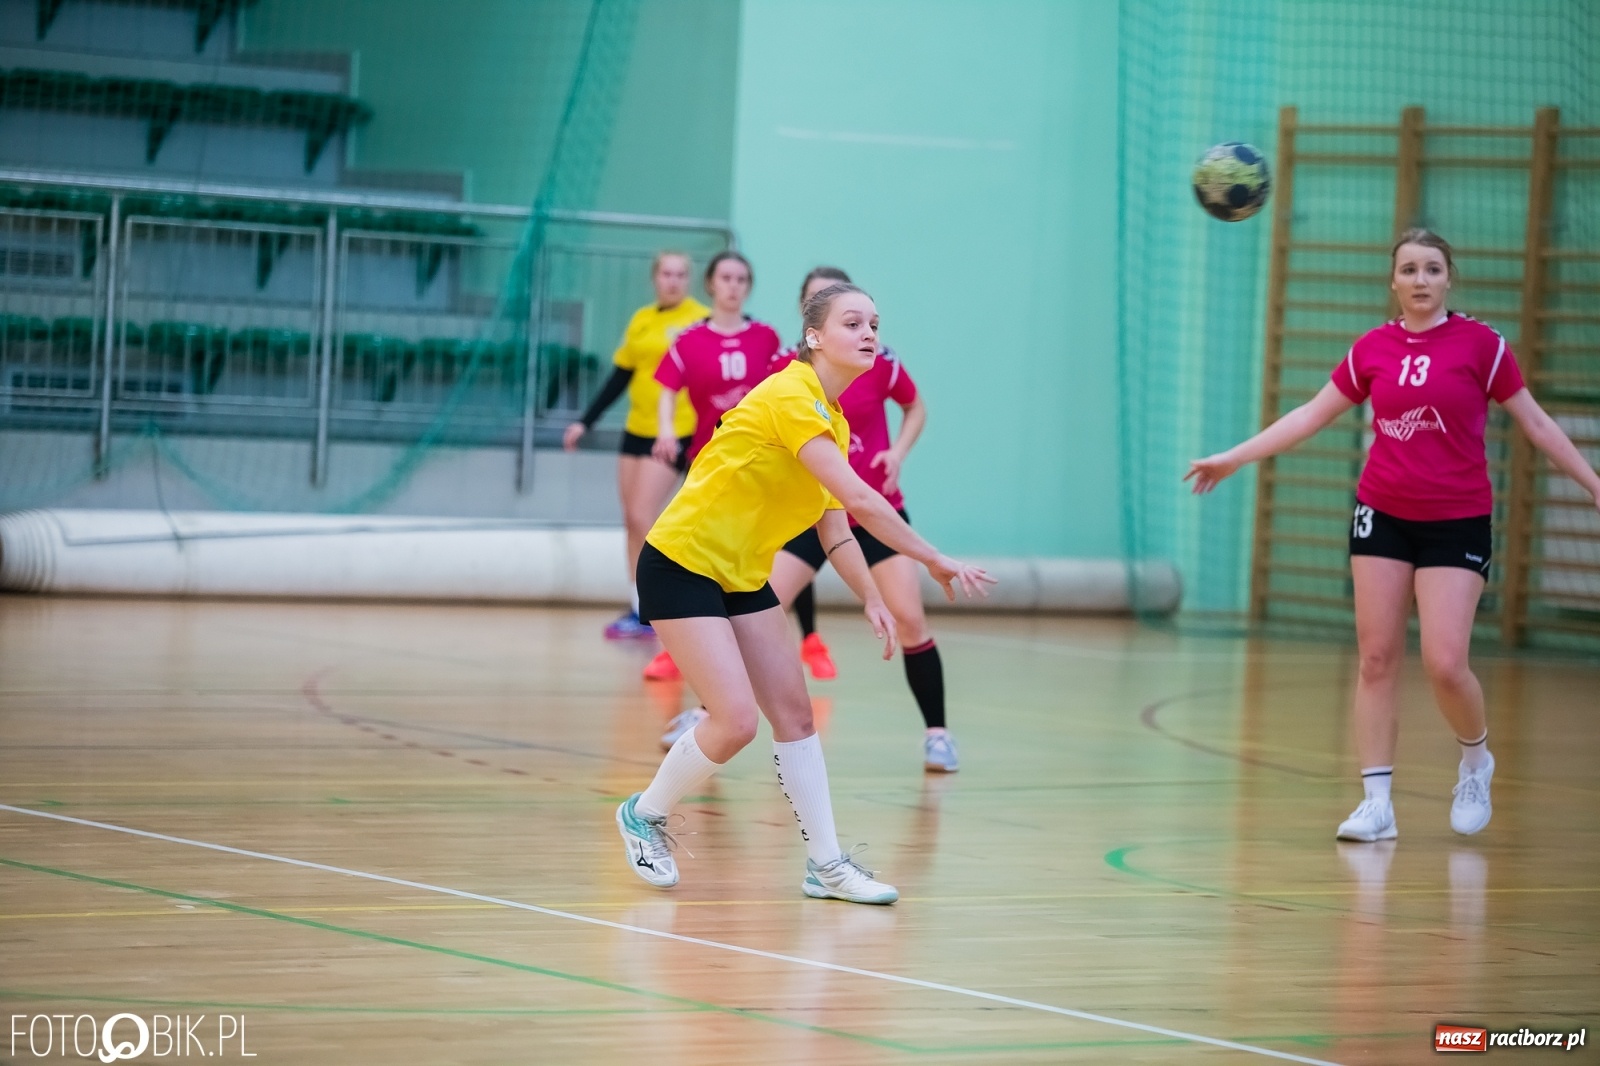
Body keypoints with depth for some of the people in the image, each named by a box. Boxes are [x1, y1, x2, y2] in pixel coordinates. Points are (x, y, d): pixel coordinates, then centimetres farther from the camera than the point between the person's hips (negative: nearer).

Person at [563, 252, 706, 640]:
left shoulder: (702, 320, -7)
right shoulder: (641, 320, 10)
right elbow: (619, 377, 15)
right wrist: (585, 422, 12)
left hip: (675, 434, -6)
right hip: (637, 429, 6)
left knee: (641, 518, -12)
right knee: (632, 521, 6)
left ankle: (644, 612, -5)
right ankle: (641, 611, 12)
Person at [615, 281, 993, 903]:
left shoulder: (833, 422, 8)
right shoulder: (790, 398, -22)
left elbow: (835, 528, 12)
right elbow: (858, 498, -28)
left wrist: (872, 599, 0)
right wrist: (934, 561, -25)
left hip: (742, 577, 9)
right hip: (680, 566, -9)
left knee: (793, 710, 2)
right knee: (736, 720, -14)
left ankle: (826, 864, 6)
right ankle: (644, 814, 10)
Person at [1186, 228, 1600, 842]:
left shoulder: (1479, 344, -4)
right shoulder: (1372, 349, 4)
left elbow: (1537, 425, 1)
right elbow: (1311, 416, 12)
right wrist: (1234, 457, 10)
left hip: (1456, 521, -3)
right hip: (1382, 514, 3)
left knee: (1444, 663, -12)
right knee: (1377, 657, -1)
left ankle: (1476, 760, 18)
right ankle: (1377, 803, 3)